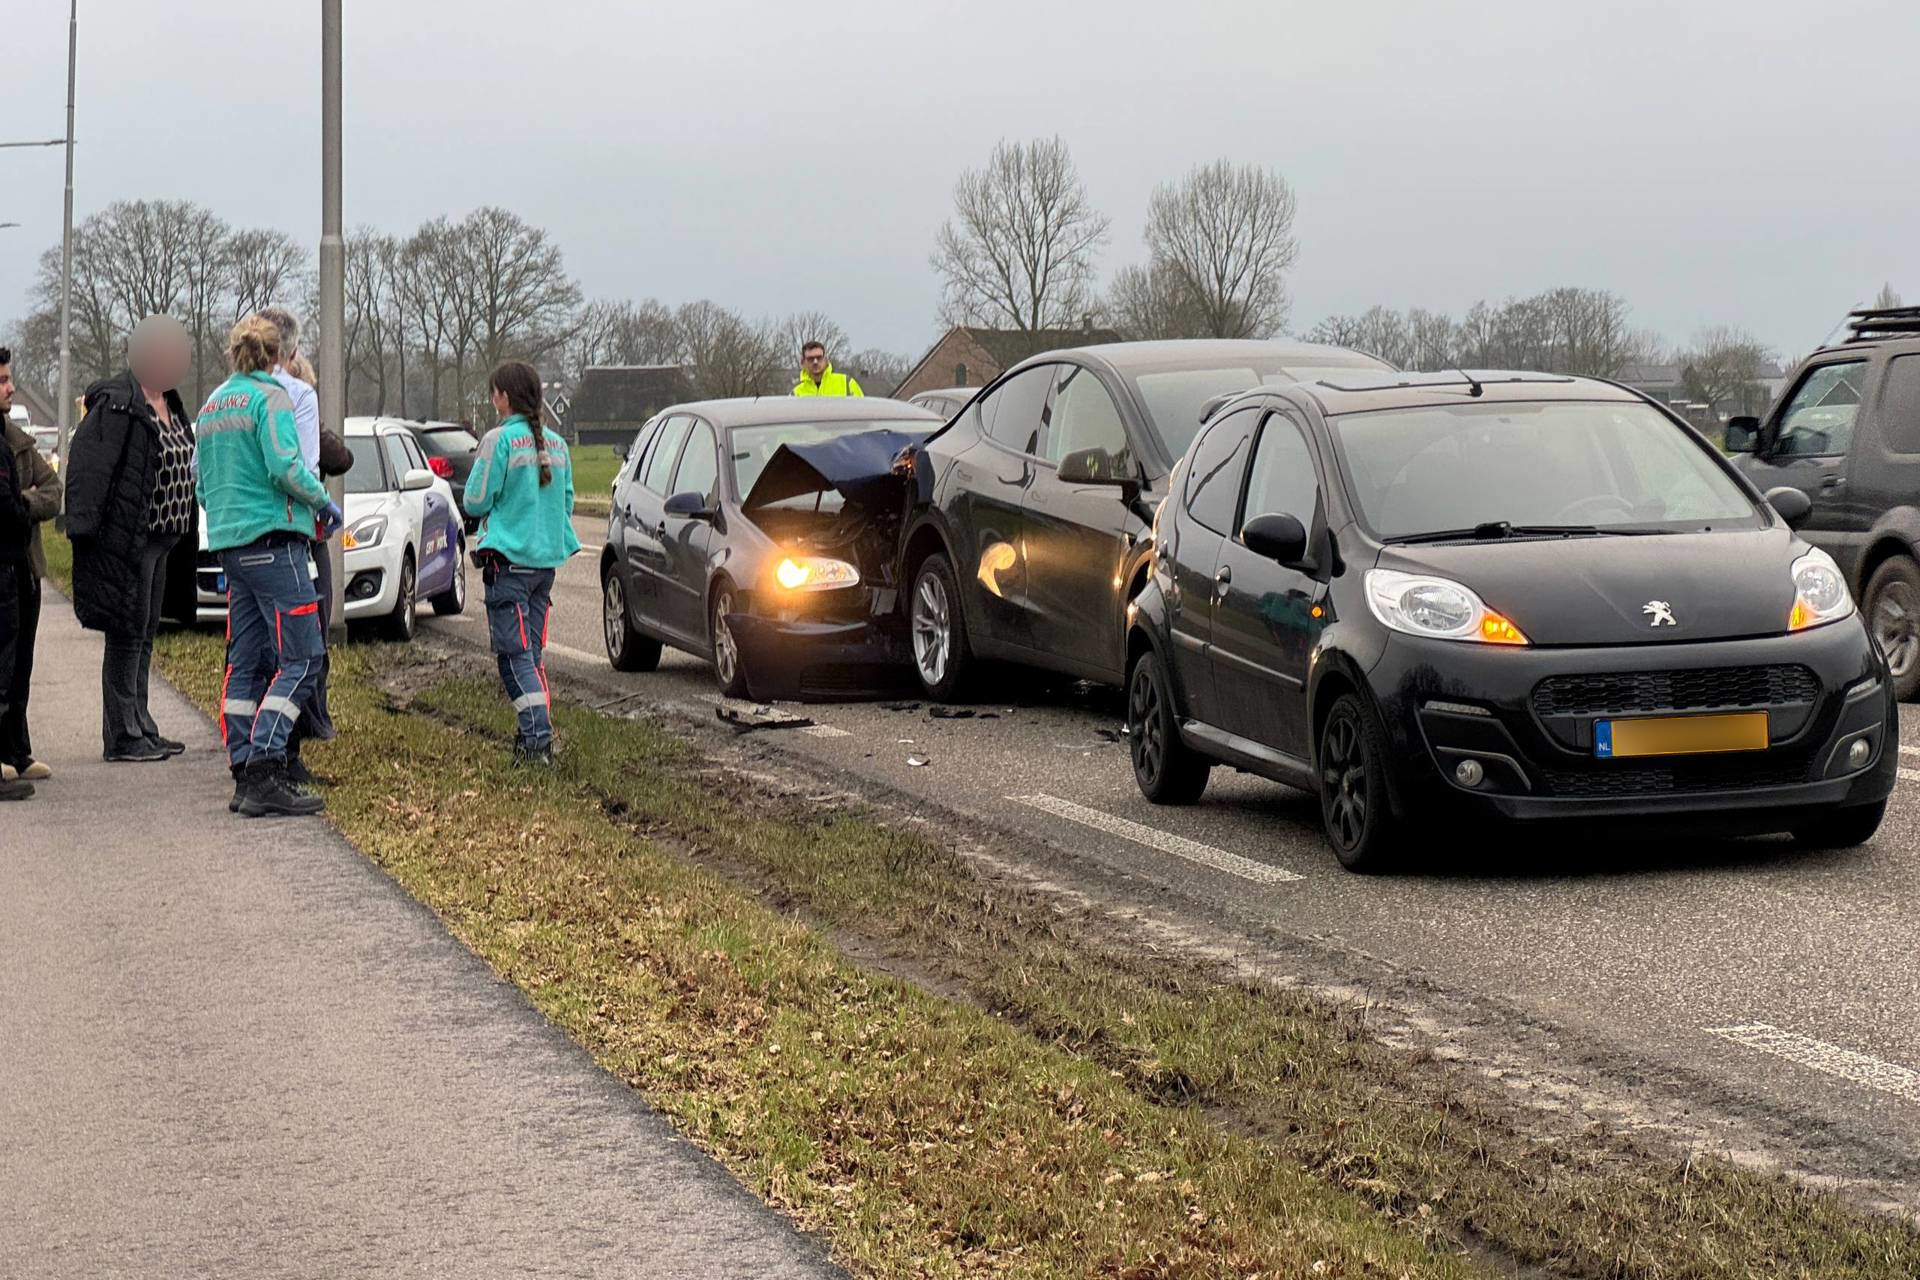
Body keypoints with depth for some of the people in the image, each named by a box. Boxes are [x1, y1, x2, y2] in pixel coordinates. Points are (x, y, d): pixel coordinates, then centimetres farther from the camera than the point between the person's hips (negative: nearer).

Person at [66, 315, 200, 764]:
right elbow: (87, 465, -19)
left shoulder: (169, 404, 14)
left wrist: (185, 532, 17)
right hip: (126, 538, -9)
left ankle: (141, 728, 22)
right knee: (127, 635, -5)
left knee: (145, 635, 14)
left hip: (159, 539, 9)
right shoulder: (116, 404, -15)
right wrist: (84, 529, -25)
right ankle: (122, 737, 0)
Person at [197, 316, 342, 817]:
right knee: (300, 658, -9)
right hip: (272, 539, -9)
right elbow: (286, 468, -18)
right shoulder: (270, 397, -7)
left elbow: (203, 485, 22)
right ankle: (264, 771, -18)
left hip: (228, 542, 9)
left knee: (246, 663, 9)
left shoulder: (211, 406, 17)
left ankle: (245, 776, 8)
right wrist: (324, 503, -3)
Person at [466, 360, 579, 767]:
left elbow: (476, 501, -9)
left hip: (509, 559, -7)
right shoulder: (556, 444, 9)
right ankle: (538, 729, 17)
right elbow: (566, 502, 16)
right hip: (547, 558, 7)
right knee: (533, 649, 16)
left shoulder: (500, 440, -12)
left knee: (514, 652, -6)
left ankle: (537, 740, -15)